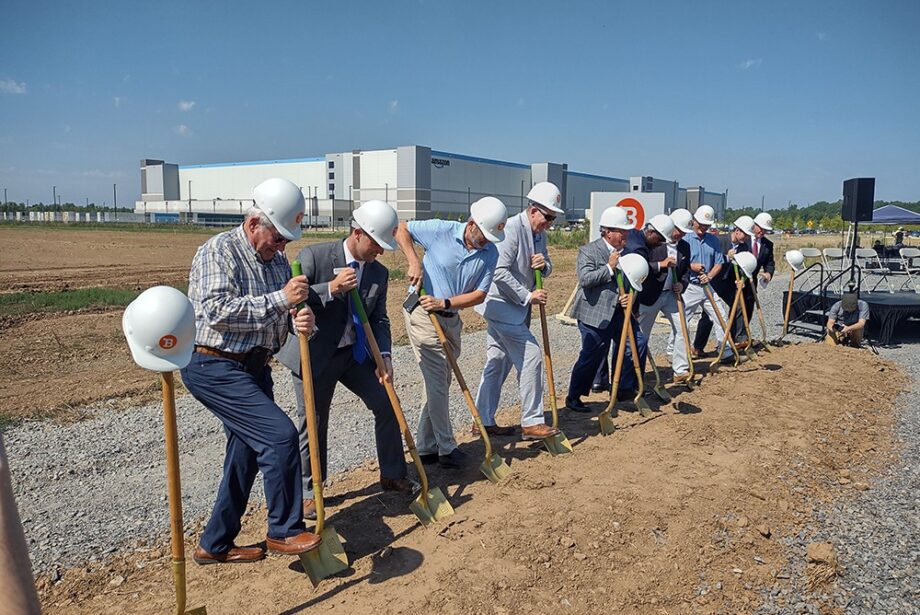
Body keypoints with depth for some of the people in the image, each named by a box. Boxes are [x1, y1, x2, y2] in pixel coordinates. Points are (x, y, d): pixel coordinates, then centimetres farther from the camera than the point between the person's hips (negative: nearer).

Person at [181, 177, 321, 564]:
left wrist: (302, 321, -11)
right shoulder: (218, 251, -11)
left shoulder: (277, 260, 12)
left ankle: (215, 544, 28)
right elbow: (216, 311, -23)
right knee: (280, 435, -16)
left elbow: (280, 316, 13)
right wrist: (279, 300, -25)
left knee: (247, 452, 13)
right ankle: (284, 531, 1)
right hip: (214, 367, -9)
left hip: (253, 368, 9)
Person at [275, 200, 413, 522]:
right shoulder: (313, 256, -14)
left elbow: (379, 319, 4)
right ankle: (309, 492, 26)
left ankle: (392, 475, 25)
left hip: (357, 353, 5)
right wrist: (331, 288, -29)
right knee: (313, 424, 6)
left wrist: (384, 356, -11)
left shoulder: (379, 273, 2)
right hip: (315, 354, -5)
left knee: (386, 405, 5)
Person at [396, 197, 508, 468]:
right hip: (423, 314, -6)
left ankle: (427, 447, 26)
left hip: (451, 318, 6)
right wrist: (414, 262, -17)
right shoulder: (441, 230, -14)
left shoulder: (491, 253, -3)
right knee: (438, 383, -4)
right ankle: (447, 450, 8)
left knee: (440, 384, 13)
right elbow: (402, 229, -4)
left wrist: (445, 302, -18)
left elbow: (479, 294, -5)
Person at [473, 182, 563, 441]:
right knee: (531, 355, -9)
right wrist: (528, 296, -20)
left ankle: (484, 421, 20)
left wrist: (544, 264, -5)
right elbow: (499, 273, -25)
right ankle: (532, 422, 0)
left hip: (516, 306, 9)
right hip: (501, 303, -9)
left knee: (498, 363, 12)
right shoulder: (511, 229, -18)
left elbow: (546, 269, 19)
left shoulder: (539, 234, 10)